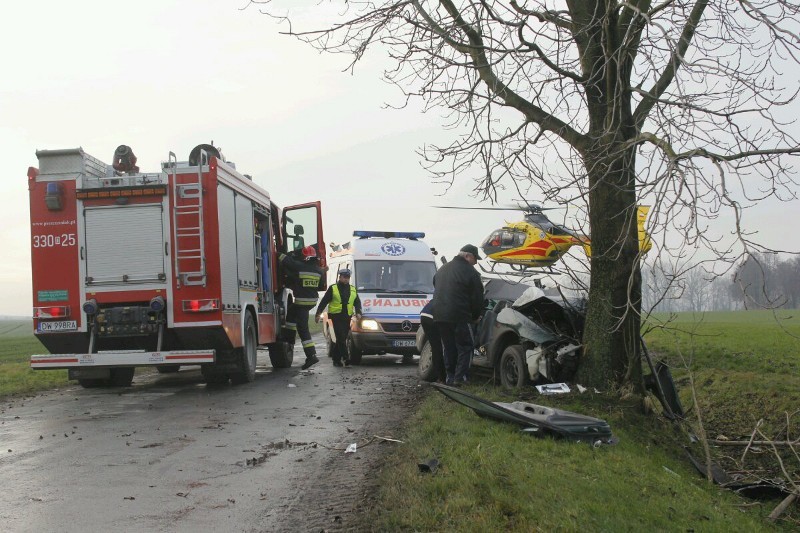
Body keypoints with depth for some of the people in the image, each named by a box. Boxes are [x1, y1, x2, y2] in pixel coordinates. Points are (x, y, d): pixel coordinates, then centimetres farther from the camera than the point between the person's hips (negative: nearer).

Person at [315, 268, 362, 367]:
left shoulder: (353, 290, 17)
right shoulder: (333, 288, 4)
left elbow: (357, 302, 18)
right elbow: (324, 301, 4)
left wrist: (358, 312, 0)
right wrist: (318, 313, -2)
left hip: (347, 317, 5)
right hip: (336, 316, -5)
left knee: (342, 339, 6)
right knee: (341, 338, -13)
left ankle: (336, 358, 14)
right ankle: (346, 358, -18)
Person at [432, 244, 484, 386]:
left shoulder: (442, 269, 17)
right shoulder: (470, 272, -7)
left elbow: (435, 286, 23)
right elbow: (477, 298, -6)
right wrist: (475, 316, 8)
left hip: (439, 315, 7)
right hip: (459, 316, -7)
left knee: (448, 347, 16)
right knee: (465, 346, 3)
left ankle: (449, 376, 16)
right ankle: (459, 377, -3)